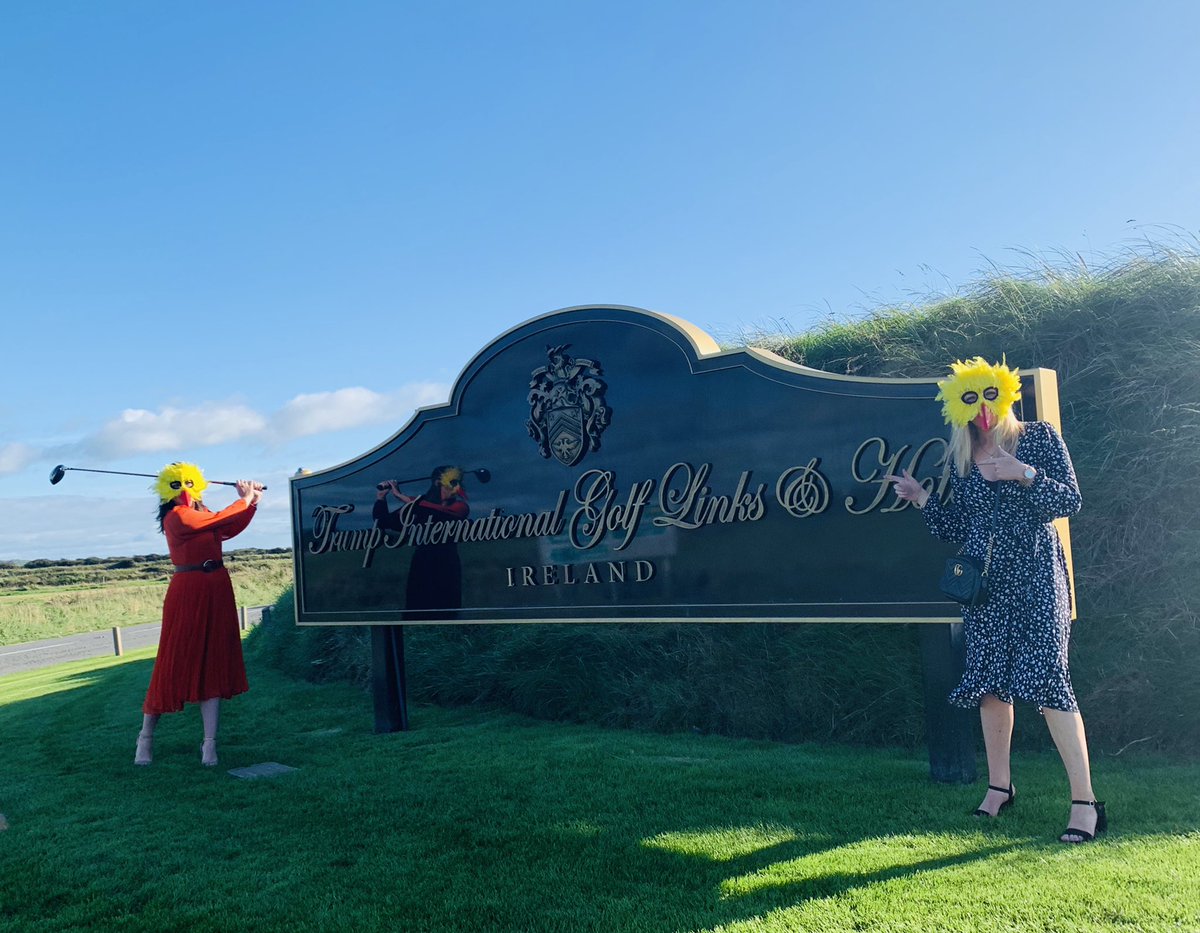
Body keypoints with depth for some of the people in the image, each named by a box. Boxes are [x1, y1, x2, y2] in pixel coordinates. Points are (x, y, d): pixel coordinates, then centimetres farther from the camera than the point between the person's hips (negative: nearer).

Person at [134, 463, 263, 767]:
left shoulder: (200, 514, 13)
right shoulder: (177, 516, -12)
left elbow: (230, 529, 19)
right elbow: (219, 520, -17)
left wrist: (252, 502, 9)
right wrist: (245, 500, -2)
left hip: (216, 593, 8)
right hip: (188, 593, -8)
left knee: (214, 665, 5)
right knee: (175, 664, 1)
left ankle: (209, 744, 9)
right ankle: (146, 738, 19)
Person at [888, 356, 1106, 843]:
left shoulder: (1039, 437, 2)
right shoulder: (962, 457, 11)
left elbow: (1071, 501, -5)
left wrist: (1024, 473, -19)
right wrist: (921, 498, 1)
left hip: (1035, 575, -4)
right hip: (985, 582, 4)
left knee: (1045, 677, -11)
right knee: (990, 680, 7)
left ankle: (1085, 801, -3)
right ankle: (999, 786, 22)